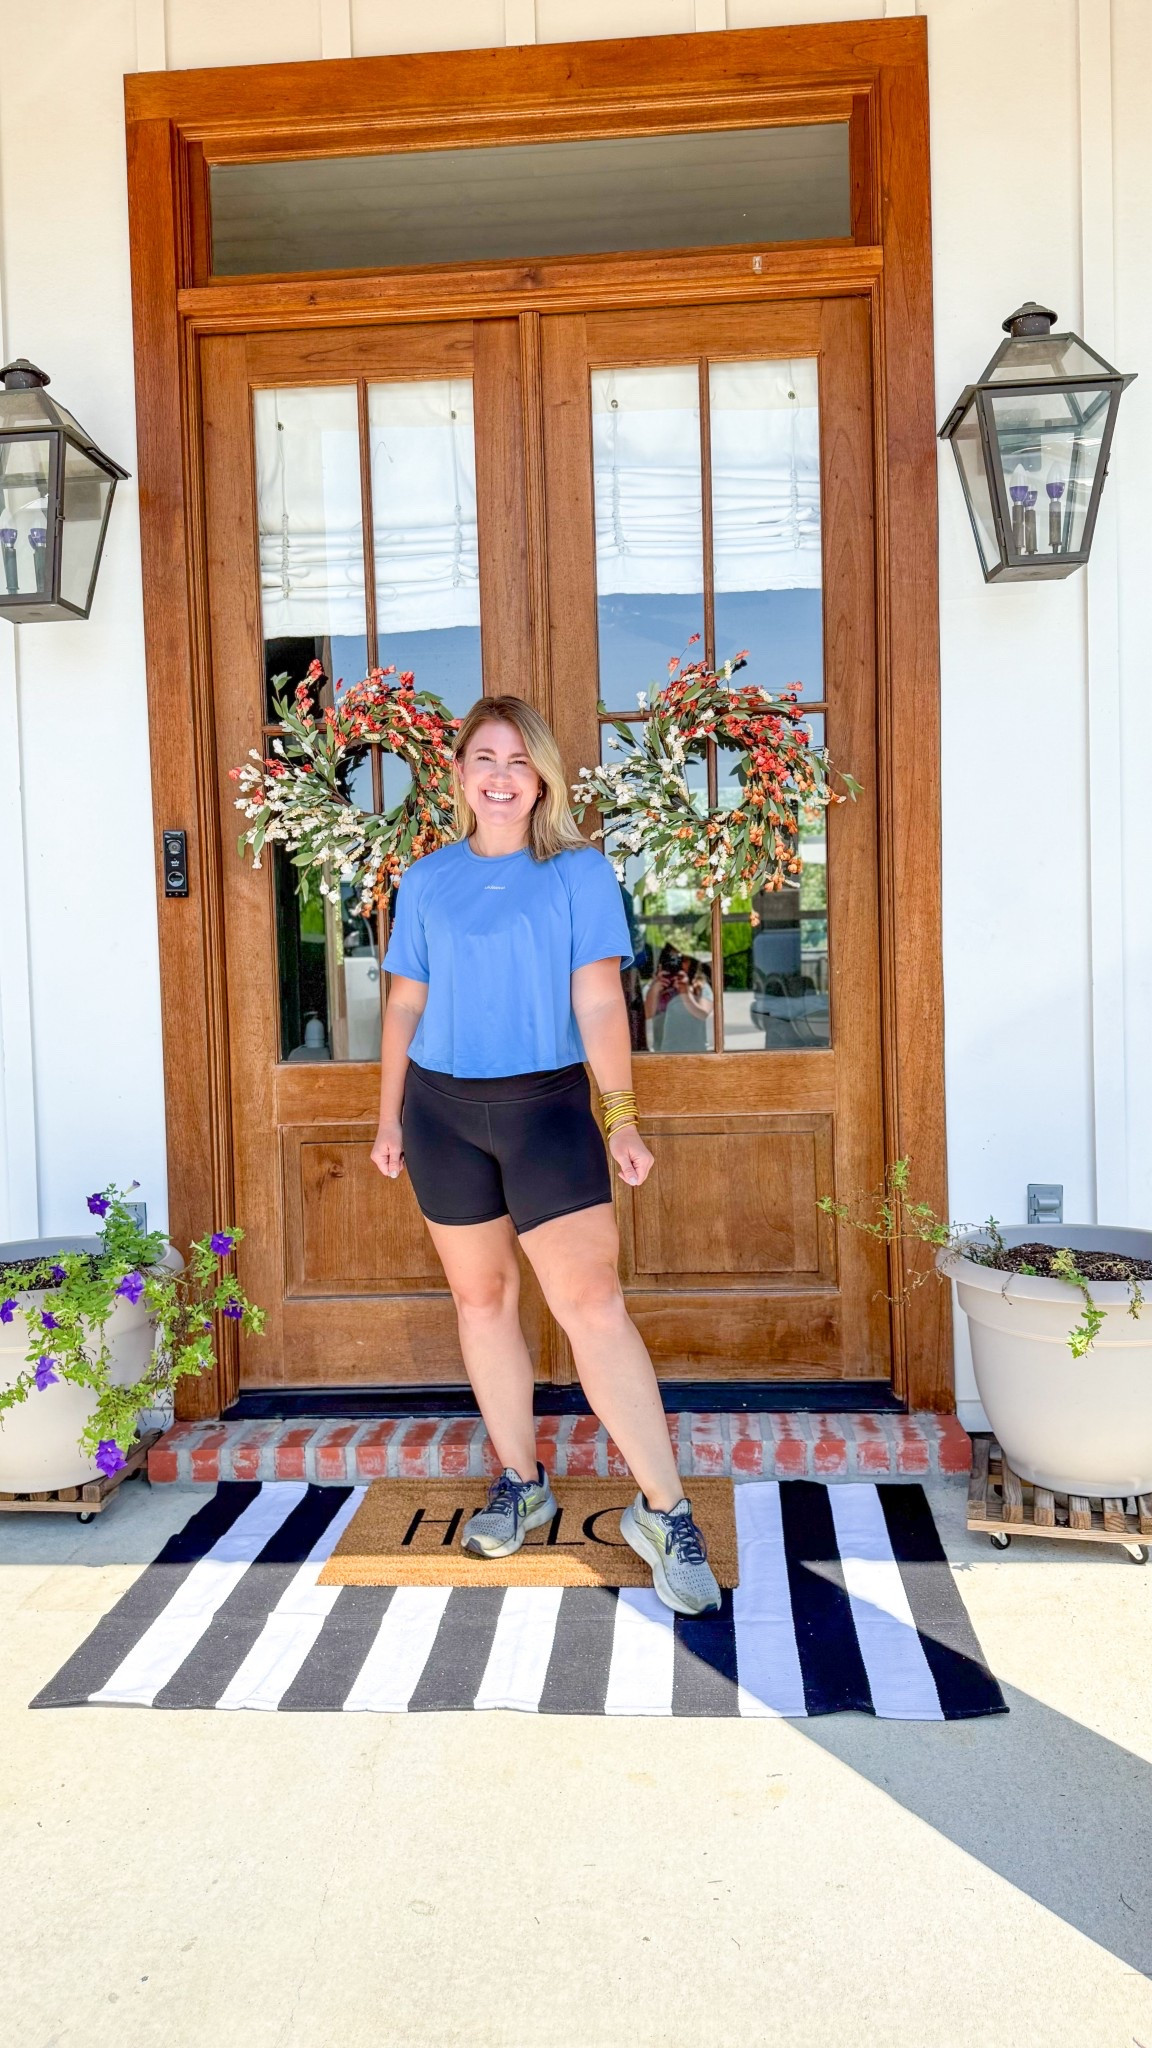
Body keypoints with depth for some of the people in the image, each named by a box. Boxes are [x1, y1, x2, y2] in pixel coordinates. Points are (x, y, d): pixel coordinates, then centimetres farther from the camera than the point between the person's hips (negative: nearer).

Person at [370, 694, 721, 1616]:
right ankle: (521, 1483, 27)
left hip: (547, 1104, -3)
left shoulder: (580, 871, 0)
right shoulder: (426, 880, 9)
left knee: (592, 1299, -12)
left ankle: (664, 1511, -3)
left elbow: (600, 1003, -4)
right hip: (443, 1109, 4)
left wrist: (623, 1116, -9)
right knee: (481, 1297, 11)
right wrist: (389, 1117, 13)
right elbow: (406, 1004, 14)